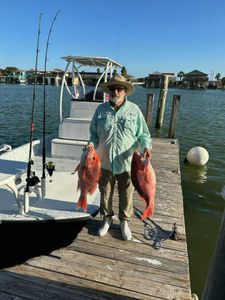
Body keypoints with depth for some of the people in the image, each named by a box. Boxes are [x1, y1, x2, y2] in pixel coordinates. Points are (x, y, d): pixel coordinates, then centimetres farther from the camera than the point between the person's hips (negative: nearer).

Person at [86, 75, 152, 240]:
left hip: (127, 162, -1)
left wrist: (146, 147, -19)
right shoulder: (101, 109, 0)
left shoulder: (134, 110, -4)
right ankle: (107, 218, 42)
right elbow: (94, 133, 8)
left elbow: (143, 134, -1)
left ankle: (125, 221, 37)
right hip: (105, 161, 2)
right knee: (105, 192, 18)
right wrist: (92, 143, -12)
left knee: (126, 194, 14)